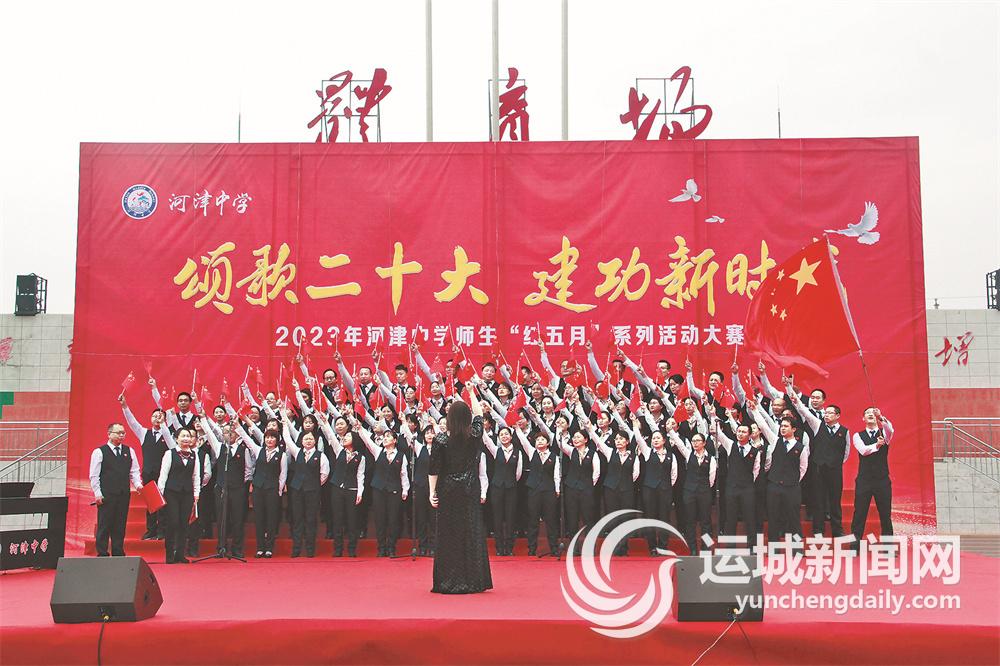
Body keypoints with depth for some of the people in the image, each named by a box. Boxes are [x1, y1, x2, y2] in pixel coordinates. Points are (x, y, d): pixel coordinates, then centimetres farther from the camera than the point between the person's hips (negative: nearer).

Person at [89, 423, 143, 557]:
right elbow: (94, 475, -2)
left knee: (120, 526, 8)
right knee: (104, 525, -1)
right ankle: (102, 554, 6)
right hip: (106, 495, -4)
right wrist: (97, 493, -8)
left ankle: (118, 553, 15)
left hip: (124, 494, 4)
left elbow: (134, 471, 14)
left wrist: (138, 484, -2)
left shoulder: (129, 451, 12)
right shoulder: (99, 452, -1)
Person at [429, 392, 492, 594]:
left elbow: (434, 470, -5)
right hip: (470, 492, 1)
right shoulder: (475, 436, -4)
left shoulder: (440, 440, -8)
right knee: (472, 533, 6)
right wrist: (472, 394, 28)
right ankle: (472, 581, 8)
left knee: (448, 535, 5)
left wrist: (432, 492, 4)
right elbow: (479, 414, 15)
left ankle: (447, 582, 9)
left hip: (447, 492, -1)